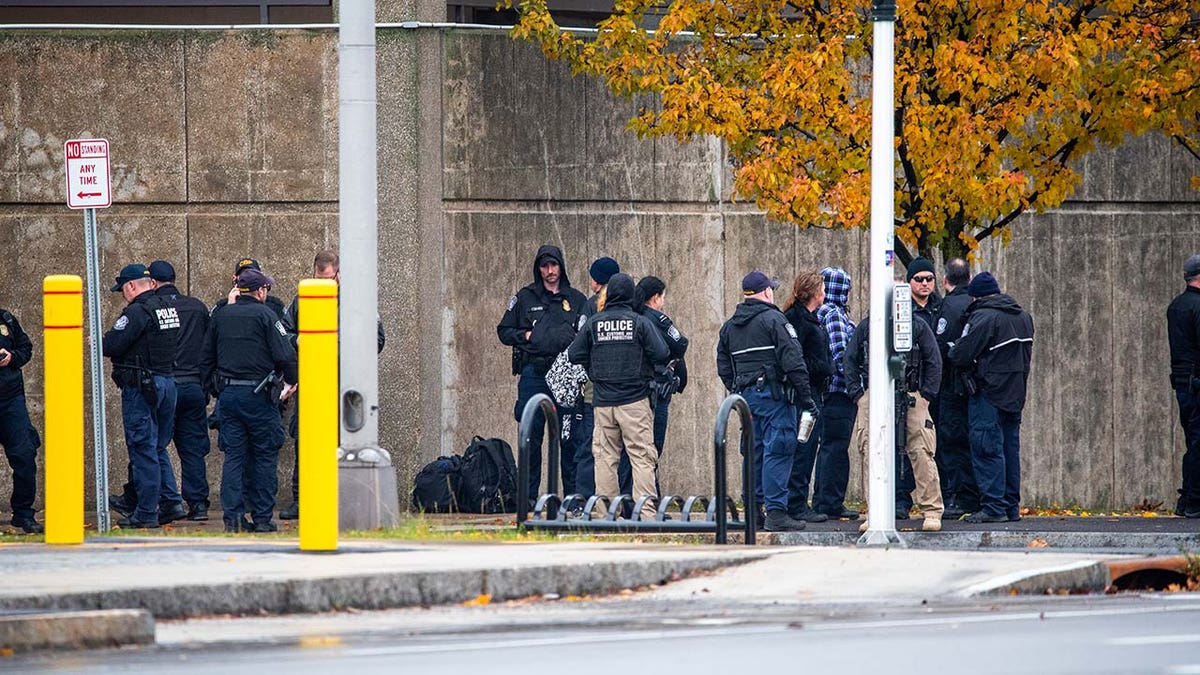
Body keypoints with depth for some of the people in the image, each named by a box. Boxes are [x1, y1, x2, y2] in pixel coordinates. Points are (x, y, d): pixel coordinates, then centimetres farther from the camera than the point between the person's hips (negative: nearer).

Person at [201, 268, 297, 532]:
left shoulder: (220, 315, 10)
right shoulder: (265, 315, -6)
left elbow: (206, 359, 15)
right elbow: (285, 355, -12)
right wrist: (291, 381, 4)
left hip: (228, 393, 4)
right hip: (258, 393, -4)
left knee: (233, 456, 6)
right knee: (265, 457, 3)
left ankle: (232, 516, -2)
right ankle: (262, 517, 2)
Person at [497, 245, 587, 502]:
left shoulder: (576, 300, 12)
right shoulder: (524, 298, 10)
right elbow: (504, 331, 13)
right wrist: (525, 336, -3)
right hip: (534, 375, -1)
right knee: (531, 437, -1)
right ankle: (529, 495, 3)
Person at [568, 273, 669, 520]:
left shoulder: (593, 323, 2)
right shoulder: (640, 323, -5)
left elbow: (574, 355, 3)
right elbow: (661, 354, -11)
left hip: (603, 401, 2)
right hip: (634, 398, -2)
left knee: (605, 457, 8)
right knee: (642, 457, -2)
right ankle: (646, 512, -9)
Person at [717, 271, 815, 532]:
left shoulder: (729, 326, 15)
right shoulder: (773, 319, -8)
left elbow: (724, 368, 18)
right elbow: (793, 361, -14)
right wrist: (805, 395, -11)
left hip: (746, 394, 7)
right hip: (774, 393, -7)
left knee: (754, 452, 14)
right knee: (777, 451, -8)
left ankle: (753, 511, 16)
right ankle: (776, 512, -13)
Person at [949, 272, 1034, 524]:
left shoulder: (983, 318, -14)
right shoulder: (1023, 317, 12)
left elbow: (961, 356, -15)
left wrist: (954, 349, 6)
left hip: (988, 394, -8)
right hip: (1015, 394, 8)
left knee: (988, 450, -6)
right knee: (1010, 449, 12)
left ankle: (994, 507, -9)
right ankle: (1011, 507, 15)